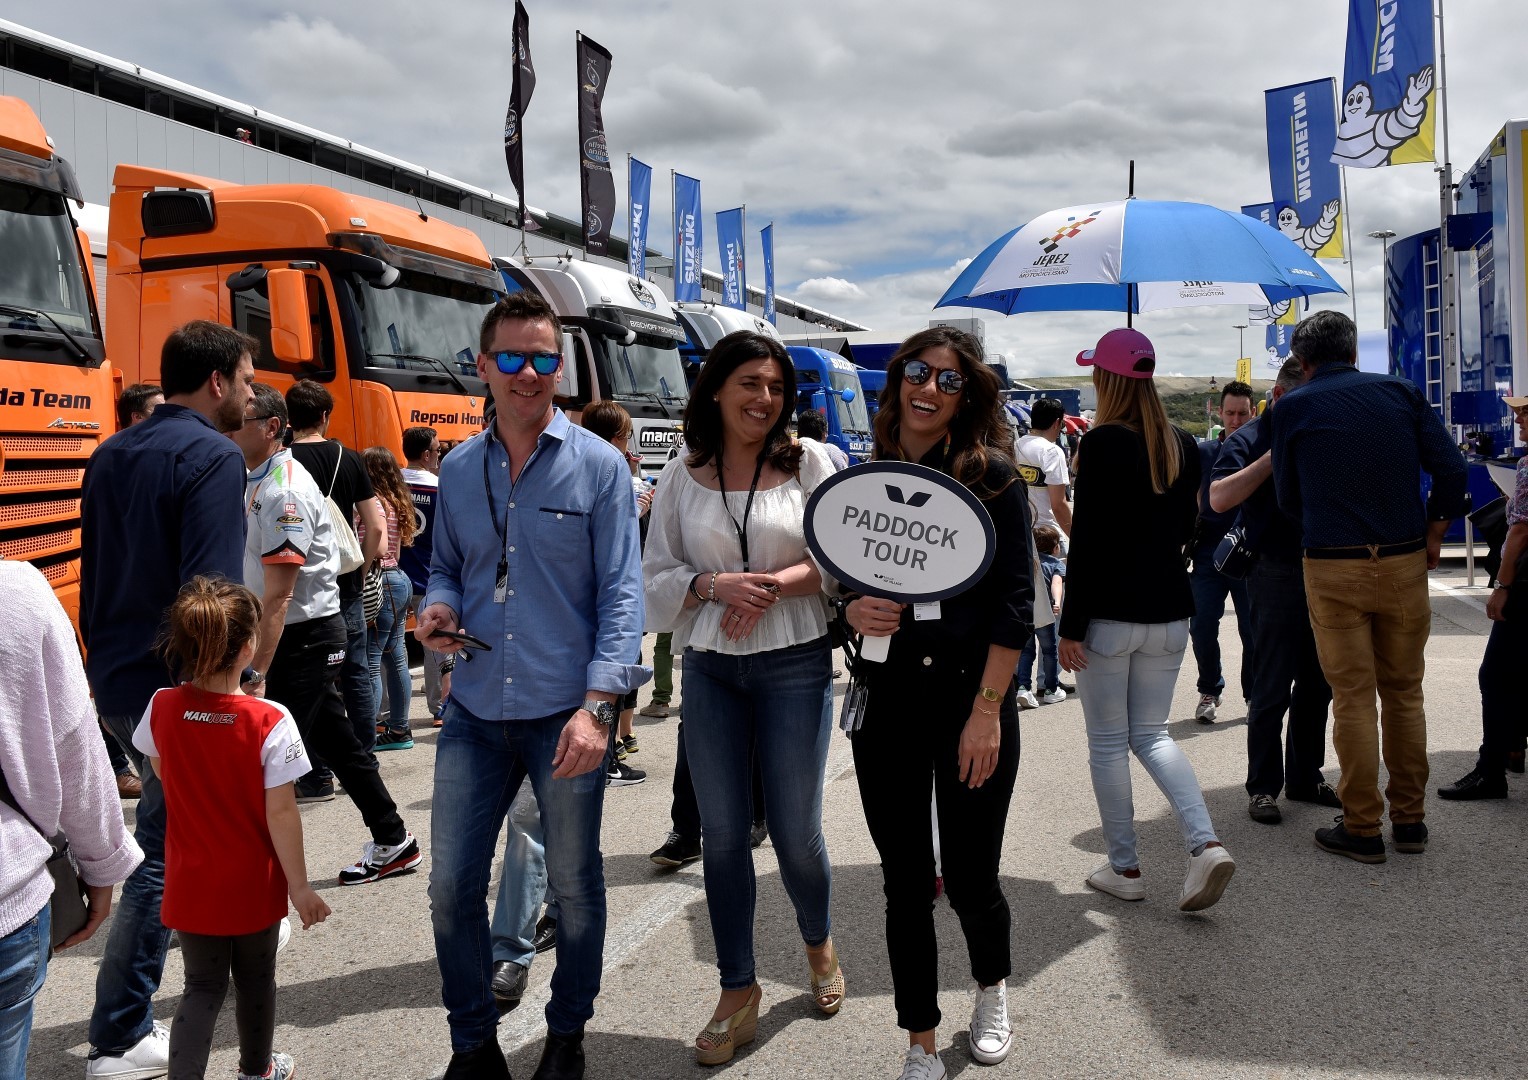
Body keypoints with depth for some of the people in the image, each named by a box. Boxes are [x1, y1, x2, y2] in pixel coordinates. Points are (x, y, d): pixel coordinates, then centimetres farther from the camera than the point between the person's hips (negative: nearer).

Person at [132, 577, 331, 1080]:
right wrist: (300, 886, -11)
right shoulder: (270, 721, -23)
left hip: (190, 883, 2)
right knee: (255, 981, 20)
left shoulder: (162, 708, -11)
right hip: (253, 885, -2)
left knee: (203, 987, 16)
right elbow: (280, 812, -20)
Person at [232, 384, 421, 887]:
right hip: (308, 636, 10)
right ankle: (392, 842, 28)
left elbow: (279, 594, -25)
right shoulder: (257, 482, 12)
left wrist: (257, 672, -28)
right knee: (336, 743, 16)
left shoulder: (283, 491, -19)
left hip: (305, 636, -10)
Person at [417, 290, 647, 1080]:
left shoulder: (598, 466, -4)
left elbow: (621, 593, -8)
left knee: (573, 884, 11)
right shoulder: (457, 470, 8)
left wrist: (597, 705, -18)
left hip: (565, 714, -3)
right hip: (475, 710, 4)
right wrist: (439, 607, -5)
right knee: (451, 885, 6)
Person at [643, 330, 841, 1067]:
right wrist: (714, 584, -15)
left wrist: (781, 580, -17)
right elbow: (655, 579, 3)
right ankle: (738, 994, 22)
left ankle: (819, 943, 37)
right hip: (709, 672, 2)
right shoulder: (681, 477, 3)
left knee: (795, 831, 5)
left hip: (795, 665, -2)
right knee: (722, 832, 7)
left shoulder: (808, 462, -1)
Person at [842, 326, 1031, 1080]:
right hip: (885, 697, 3)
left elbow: (1014, 603, -7)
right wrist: (853, 611, -9)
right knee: (905, 881, 7)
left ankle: (992, 989, 39)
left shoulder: (991, 475, -4)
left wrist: (987, 710, -13)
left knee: (970, 878, 6)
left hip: (970, 695, -3)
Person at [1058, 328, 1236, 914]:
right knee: (1152, 734, 16)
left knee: (1107, 743, 7)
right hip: (1169, 613, 6)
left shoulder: (1102, 443, -13)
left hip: (1109, 615, -6)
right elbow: (1184, 529, 15)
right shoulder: (1183, 445, 6)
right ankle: (1206, 844, -1)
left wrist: (1070, 625, -12)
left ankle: (1124, 869, 14)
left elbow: (1085, 541, -15)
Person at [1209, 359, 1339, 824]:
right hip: (1279, 572, -6)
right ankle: (1263, 786, 9)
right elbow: (1219, 499, -19)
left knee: (1317, 684, 12)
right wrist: (1273, 458, -21)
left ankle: (1306, 777, 25)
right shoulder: (1251, 439, -5)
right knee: (1272, 689, -2)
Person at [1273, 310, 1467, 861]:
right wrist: (1434, 532, 11)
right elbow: (1451, 466, -1)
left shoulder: (1292, 407, -1)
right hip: (1405, 562, 3)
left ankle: (1362, 828, 8)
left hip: (1334, 569, -2)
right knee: (1404, 692, 13)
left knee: (1352, 698, 3)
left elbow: (1287, 498, 6)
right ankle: (1410, 819, 21)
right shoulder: (1401, 392, 4)